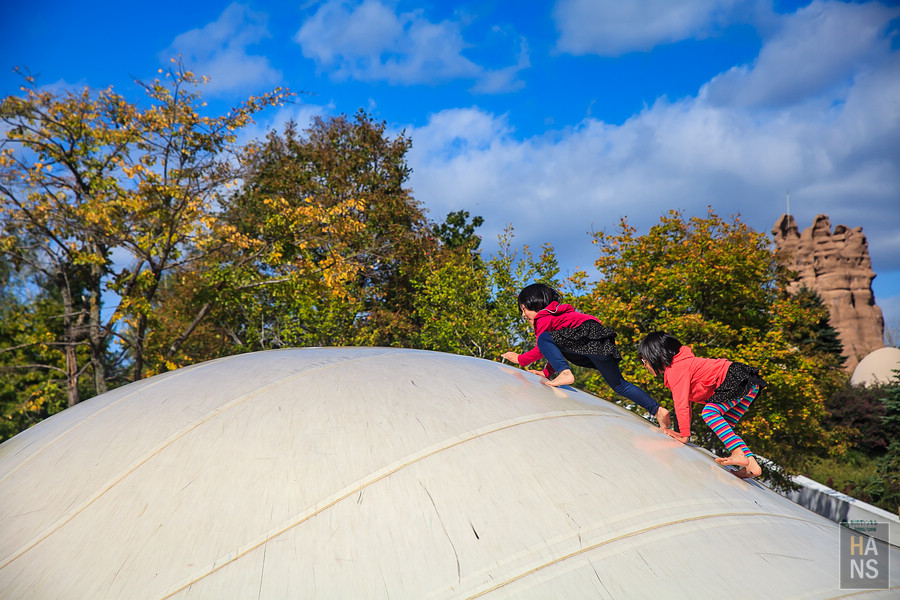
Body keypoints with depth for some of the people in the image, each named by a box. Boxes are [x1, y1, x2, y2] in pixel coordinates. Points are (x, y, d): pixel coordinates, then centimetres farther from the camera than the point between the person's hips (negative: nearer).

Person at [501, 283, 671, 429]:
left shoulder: (543, 318, 5)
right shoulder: (554, 314, 34)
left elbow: (541, 350, 1)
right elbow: (557, 350, 35)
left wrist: (519, 359, 15)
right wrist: (546, 373, 28)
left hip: (590, 334, -10)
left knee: (544, 339, -11)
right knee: (618, 385, 12)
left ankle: (565, 374, -25)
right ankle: (657, 410, 8)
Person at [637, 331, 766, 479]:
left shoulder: (676, 370, -16)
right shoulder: (680, 364, 17)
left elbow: (681, 404, -20)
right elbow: (685, 402, 23)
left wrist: (684, 435, -15)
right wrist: (685, 432, 23)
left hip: (740, 379, -11)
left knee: (710, 412, -24)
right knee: (724, 427, 9)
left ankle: (739, 455, -31)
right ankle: (751, 466, 2)